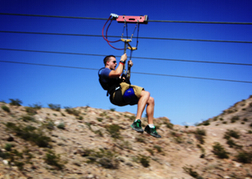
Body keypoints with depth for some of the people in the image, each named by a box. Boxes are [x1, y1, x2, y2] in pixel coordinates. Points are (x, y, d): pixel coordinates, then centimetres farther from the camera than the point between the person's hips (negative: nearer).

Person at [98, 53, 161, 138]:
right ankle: (137, 122, -35)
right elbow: (117, 73, -15)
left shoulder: (112, 72, 36)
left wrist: (129, 67, 35)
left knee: (150, 100, 5)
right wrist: (122, 61, -3)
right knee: (146, 94, -25)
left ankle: (150, 127, 0)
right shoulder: (103, 71, 5)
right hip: (118, 94, -10)